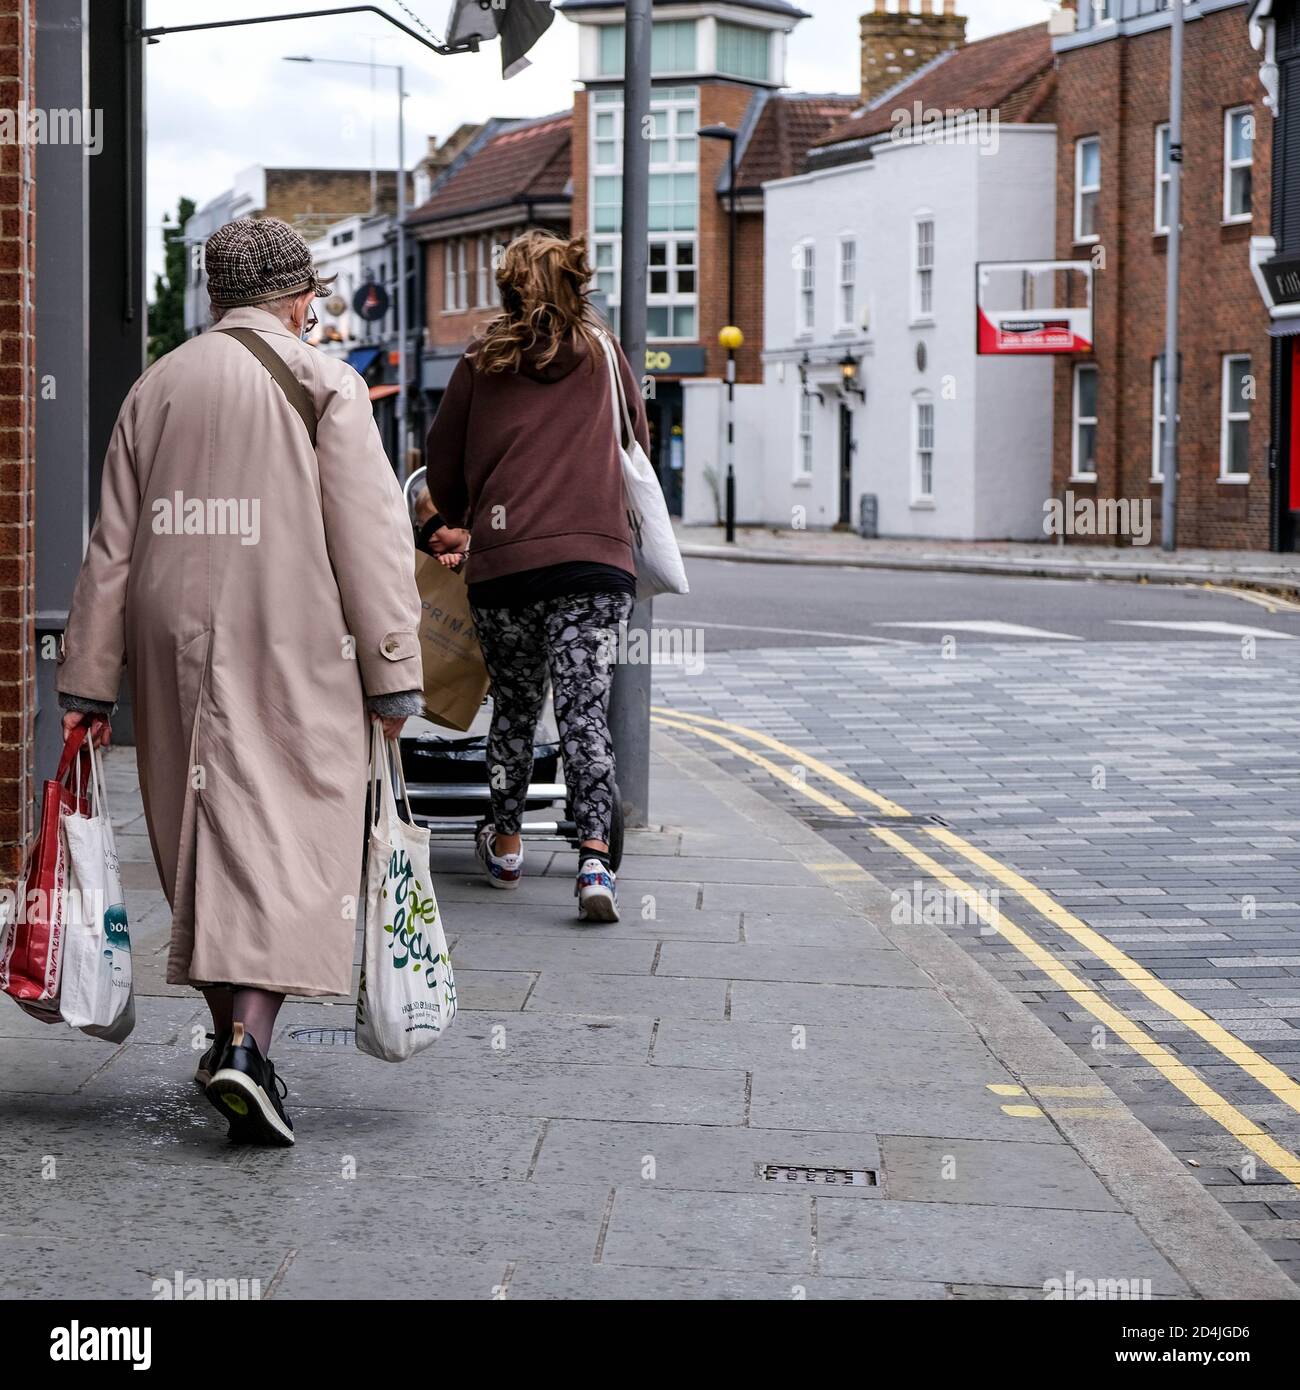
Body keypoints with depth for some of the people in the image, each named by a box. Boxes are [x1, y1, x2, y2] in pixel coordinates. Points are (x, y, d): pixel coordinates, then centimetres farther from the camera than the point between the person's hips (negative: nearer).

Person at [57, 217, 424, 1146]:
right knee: (290, 839, -4)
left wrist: (90, 681, 13)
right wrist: (391, 673, -6)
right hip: (289, 651, -5)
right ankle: (249, 1043, -19)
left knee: (205, 835, 15)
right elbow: (369, 538, -8)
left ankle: (230, 1033, 23)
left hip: (173, 648, 5)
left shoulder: (156, 388, 13)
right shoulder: (324, 383, -2)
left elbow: (113, 544, 11)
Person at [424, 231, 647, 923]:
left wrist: (460, 524, 37)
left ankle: (504, 846, 27)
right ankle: (594, 859, -18)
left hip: (504, 559, 0)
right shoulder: (603, 352, 13)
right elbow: (640, 444, 25)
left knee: (514, 705, 15)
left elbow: (443, 461, 18)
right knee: (584, 710, -5)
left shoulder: (482, 361, 9)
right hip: (596, 556, 0)